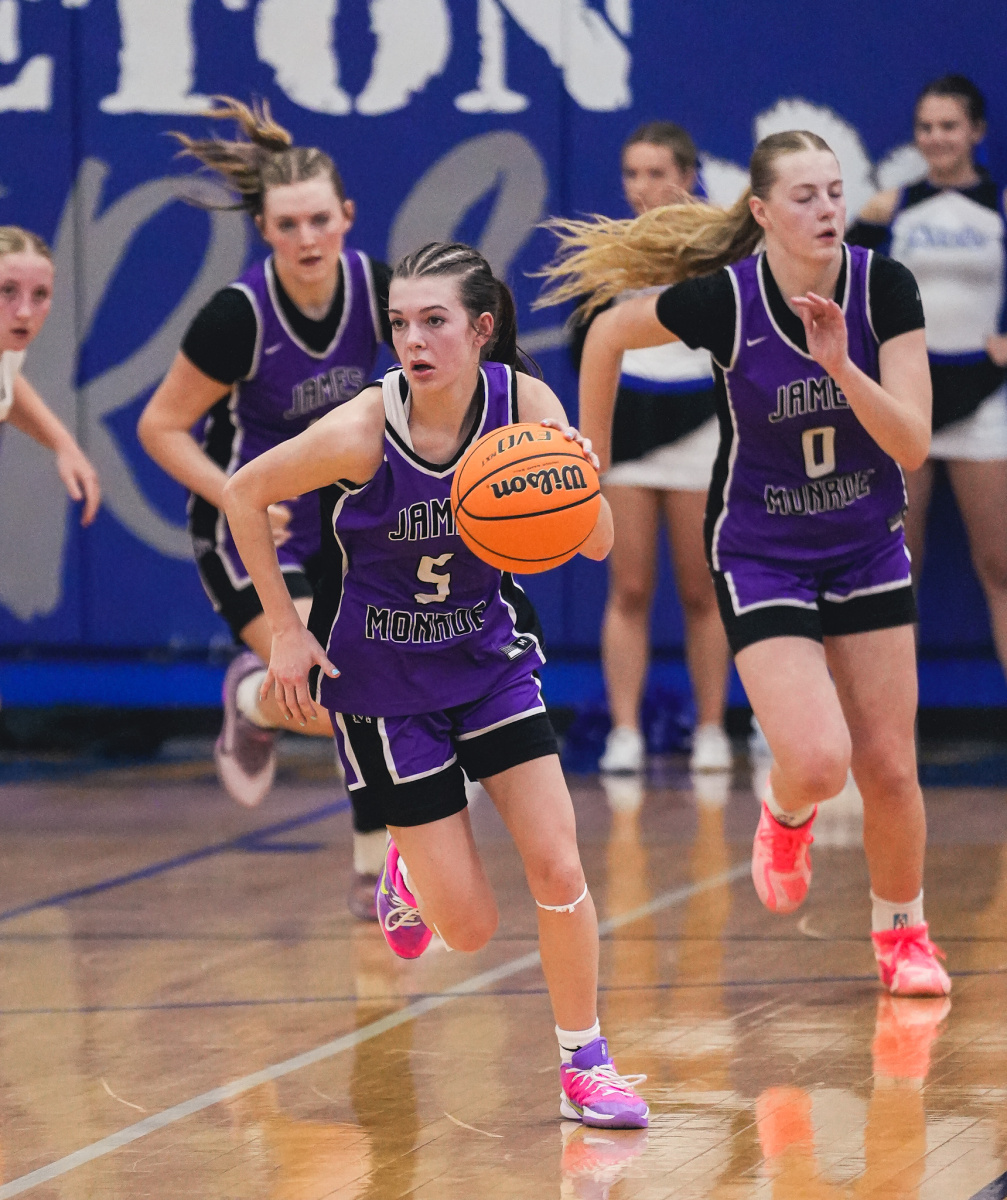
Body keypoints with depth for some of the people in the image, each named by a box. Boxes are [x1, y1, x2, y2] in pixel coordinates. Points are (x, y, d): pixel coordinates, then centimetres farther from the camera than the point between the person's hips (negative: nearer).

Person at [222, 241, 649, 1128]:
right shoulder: (362, 432, -25)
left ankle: (586, 1063, 11)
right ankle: (408, 875, 34)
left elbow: (599, 544, -14)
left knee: (558, 868, -9)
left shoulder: (524, 402, -15)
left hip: (489, 654, 3)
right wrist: (285, 628, -9)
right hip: (383, 680, -3)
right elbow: (243, 495, -9)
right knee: (472, 929, -3)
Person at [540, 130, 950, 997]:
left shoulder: (885, 288, -15)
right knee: (817, 762, -19)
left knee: (890, 768, 4)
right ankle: (786, 815, 19)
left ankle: (903, 934, 29)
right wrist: (591, 473, 4)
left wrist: (841, 365, -34)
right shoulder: (724, 299, -20)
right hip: (760, 557, -3)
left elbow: (912, 444, -19)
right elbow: (607, 334, -2)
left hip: (869, 548, 3)